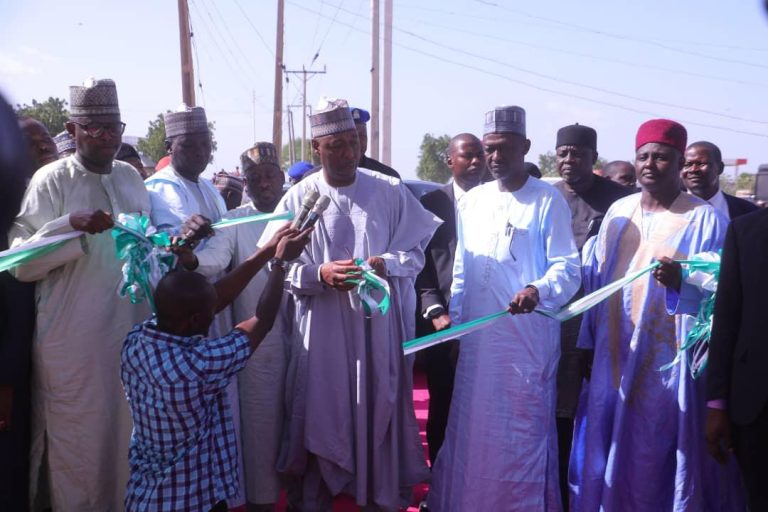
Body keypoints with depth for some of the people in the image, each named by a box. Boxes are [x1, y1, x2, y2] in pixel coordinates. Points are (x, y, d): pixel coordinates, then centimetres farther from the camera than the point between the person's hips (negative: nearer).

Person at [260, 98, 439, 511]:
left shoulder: (389, 191, 1)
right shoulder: (298, 197, -1)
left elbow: (416, 250, 4)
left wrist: (386, 264, -15)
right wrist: (319, 274, -19)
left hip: (378, 325, 1)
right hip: (323, 329, -1)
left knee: (379, 410, 8)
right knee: (322, 413, 6)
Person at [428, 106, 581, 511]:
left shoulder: (548, 200, -4)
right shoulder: (470, 201, 11)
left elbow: (567, 269, -11)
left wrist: (538, 291, -29)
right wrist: (452, 318, 10)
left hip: (529, 337, -5)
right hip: (476, 338, 5)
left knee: (522, 432, 1)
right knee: (472, 431, 11)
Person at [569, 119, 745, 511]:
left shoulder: (705, 219, -5)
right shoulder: (618, 212, 9)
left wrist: (683, 282, -30)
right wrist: (586, 345, 12)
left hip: (670, 367, -5)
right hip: (614, 363, 5)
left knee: (659, 466, 3)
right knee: (605, 461, 10)